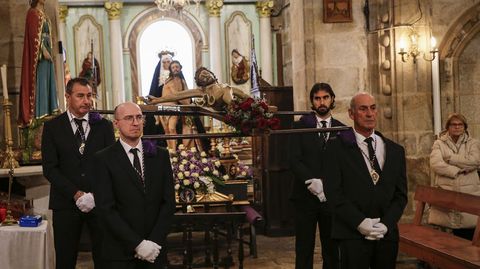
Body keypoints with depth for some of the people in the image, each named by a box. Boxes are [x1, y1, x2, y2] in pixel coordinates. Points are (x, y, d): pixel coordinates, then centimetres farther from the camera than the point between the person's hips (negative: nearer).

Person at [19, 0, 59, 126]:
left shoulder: (43, 14, 19)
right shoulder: (33, 13, -7)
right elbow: (34, 34, -16)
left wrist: (48, 50, 14)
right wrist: (43, 50, -21)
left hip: (46, 50, 9)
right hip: (39, 52, -9)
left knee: (48, 81, 9)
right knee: (40, 81, -10)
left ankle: (47, 110, 13)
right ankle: (39, 112, -9)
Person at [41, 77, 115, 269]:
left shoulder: (104, 125, 7)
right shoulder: (52, 127, 4)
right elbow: (49, 168, -2)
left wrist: (95, 195, -9)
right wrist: (76, 194, -11)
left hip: (100, 202, 1)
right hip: (66, 203, 0)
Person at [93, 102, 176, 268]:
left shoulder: (160, 155, 5)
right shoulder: (104, 159, -5)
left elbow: (169, 201, 1)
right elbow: (106, 209, -11)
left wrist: (155, 241, -9)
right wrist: (137, 244, -16)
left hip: (155, 249, 3)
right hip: (120, 253, -3)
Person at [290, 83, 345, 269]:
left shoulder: (342, 130, 8)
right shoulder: (301, 127, 5)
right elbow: (294, 160, -4)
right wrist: (312, 181, -18)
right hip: (305, 196, -1)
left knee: (331, 250, 7)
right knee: (304, 249, 3)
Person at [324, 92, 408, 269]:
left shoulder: (395, 150, 10)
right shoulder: (337, 148, -2)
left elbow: (400, 194, 8)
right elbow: (334, 193, -8)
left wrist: (386, 223, -6)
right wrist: (360, 222, -15)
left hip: (387, 234, 4)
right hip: (352, 236, -3)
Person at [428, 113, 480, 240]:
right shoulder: (439, 144, 10)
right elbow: (435, 164, -7)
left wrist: (450, 158, -6)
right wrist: (459, 171, -11)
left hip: (469, 194, 1)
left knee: (468, 234, -4)